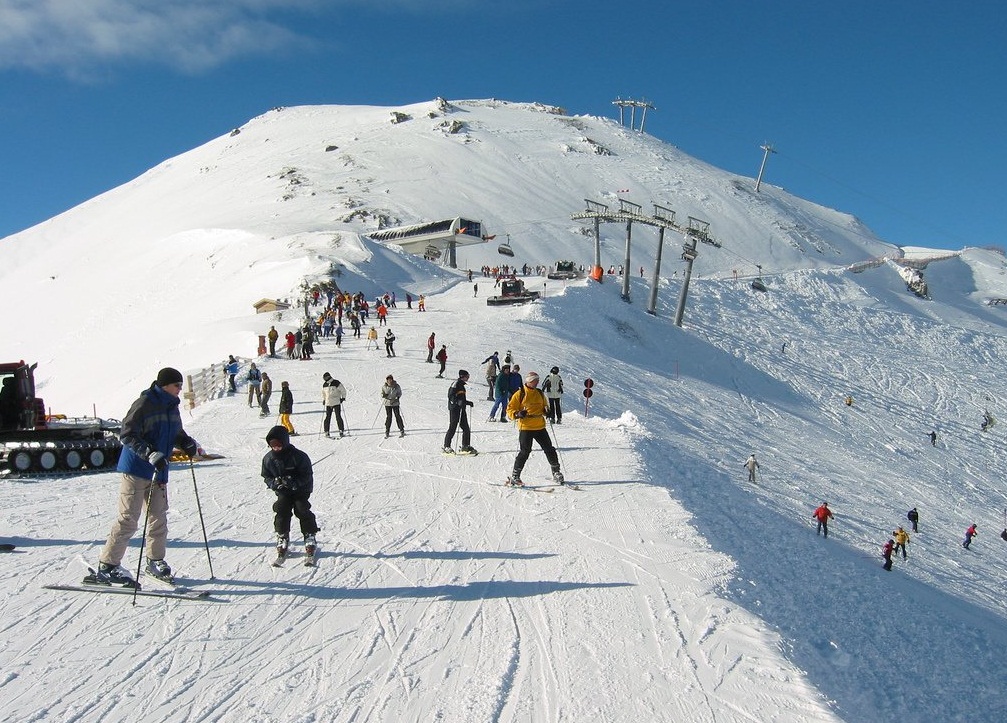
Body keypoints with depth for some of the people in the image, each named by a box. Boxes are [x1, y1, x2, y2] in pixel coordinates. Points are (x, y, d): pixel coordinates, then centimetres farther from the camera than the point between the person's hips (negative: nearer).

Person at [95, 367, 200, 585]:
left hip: (159, 471, 8)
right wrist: (150, 454, -28)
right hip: (136, 469, -8)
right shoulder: (145, 404, -14)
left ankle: (155, 560, 25)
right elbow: (127, 434, -18)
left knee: (159, 516, 11)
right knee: (128, 519, -7)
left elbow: (176, 433, 22)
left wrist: (188, 444, 1)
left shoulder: (172, 407, 10)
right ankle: (107, 566, 0)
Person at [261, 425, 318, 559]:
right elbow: (266, 476, 1)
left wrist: (293, 482, -33)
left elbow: (307, 475, -17)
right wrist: (275, 483, -21)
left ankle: (310, 537, 2)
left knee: (302, 510, -13)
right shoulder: (268, 458, -8)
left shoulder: (298, 456, -20)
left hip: (301, 489, -3)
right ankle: (282, 538, 4)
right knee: (282, 511, -11)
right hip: (283, 491, 3)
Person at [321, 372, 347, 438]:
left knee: (338, 417, -7)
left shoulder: (336, 383, -8)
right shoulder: (324, 385, 9)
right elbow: (323, 393, 25)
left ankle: (341, 431, -3)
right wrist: (323, 400, 18)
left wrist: (343, 397, -8)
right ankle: (326, 432, 6)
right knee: (327, 418, 1)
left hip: (337, 403, -4)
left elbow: (343, 390, -2)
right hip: (328, 404, 4)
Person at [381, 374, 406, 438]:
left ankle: (402, 430, 8)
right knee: (388, 416, 1)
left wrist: (397, 398, -13)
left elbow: (400, 393, 4)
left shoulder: (396, 386, -9)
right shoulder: (384, 386, -6)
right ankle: (387, 431, 13)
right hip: (387, 403, 1)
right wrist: (383, 395, -17)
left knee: (397, 415, -1)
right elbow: (382, 393, 5)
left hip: (395, 403, -1)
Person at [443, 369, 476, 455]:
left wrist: (468, 403, 22)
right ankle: (446, 447, -1)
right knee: (452, 428, -7)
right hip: (454, 409, -9)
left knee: (466, 429, 6)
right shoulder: (456, 383, -8)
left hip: (461, 409, 9)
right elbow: (450, 396, -17)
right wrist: (458, 402, -29)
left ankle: (465, 446, 14)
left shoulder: (461, 385, 20)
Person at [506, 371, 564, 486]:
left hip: (540, 427, 5)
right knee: (524, 452, -8)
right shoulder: (520, 394, -3)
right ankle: (514, 476, 1)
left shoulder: (540, 393, 13)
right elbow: (510, 409, -2)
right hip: (526, 428, -5)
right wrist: (517, 414, -21)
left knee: (549, 449, 5)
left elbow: (544, 407, 27)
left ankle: (556, 472, 18)